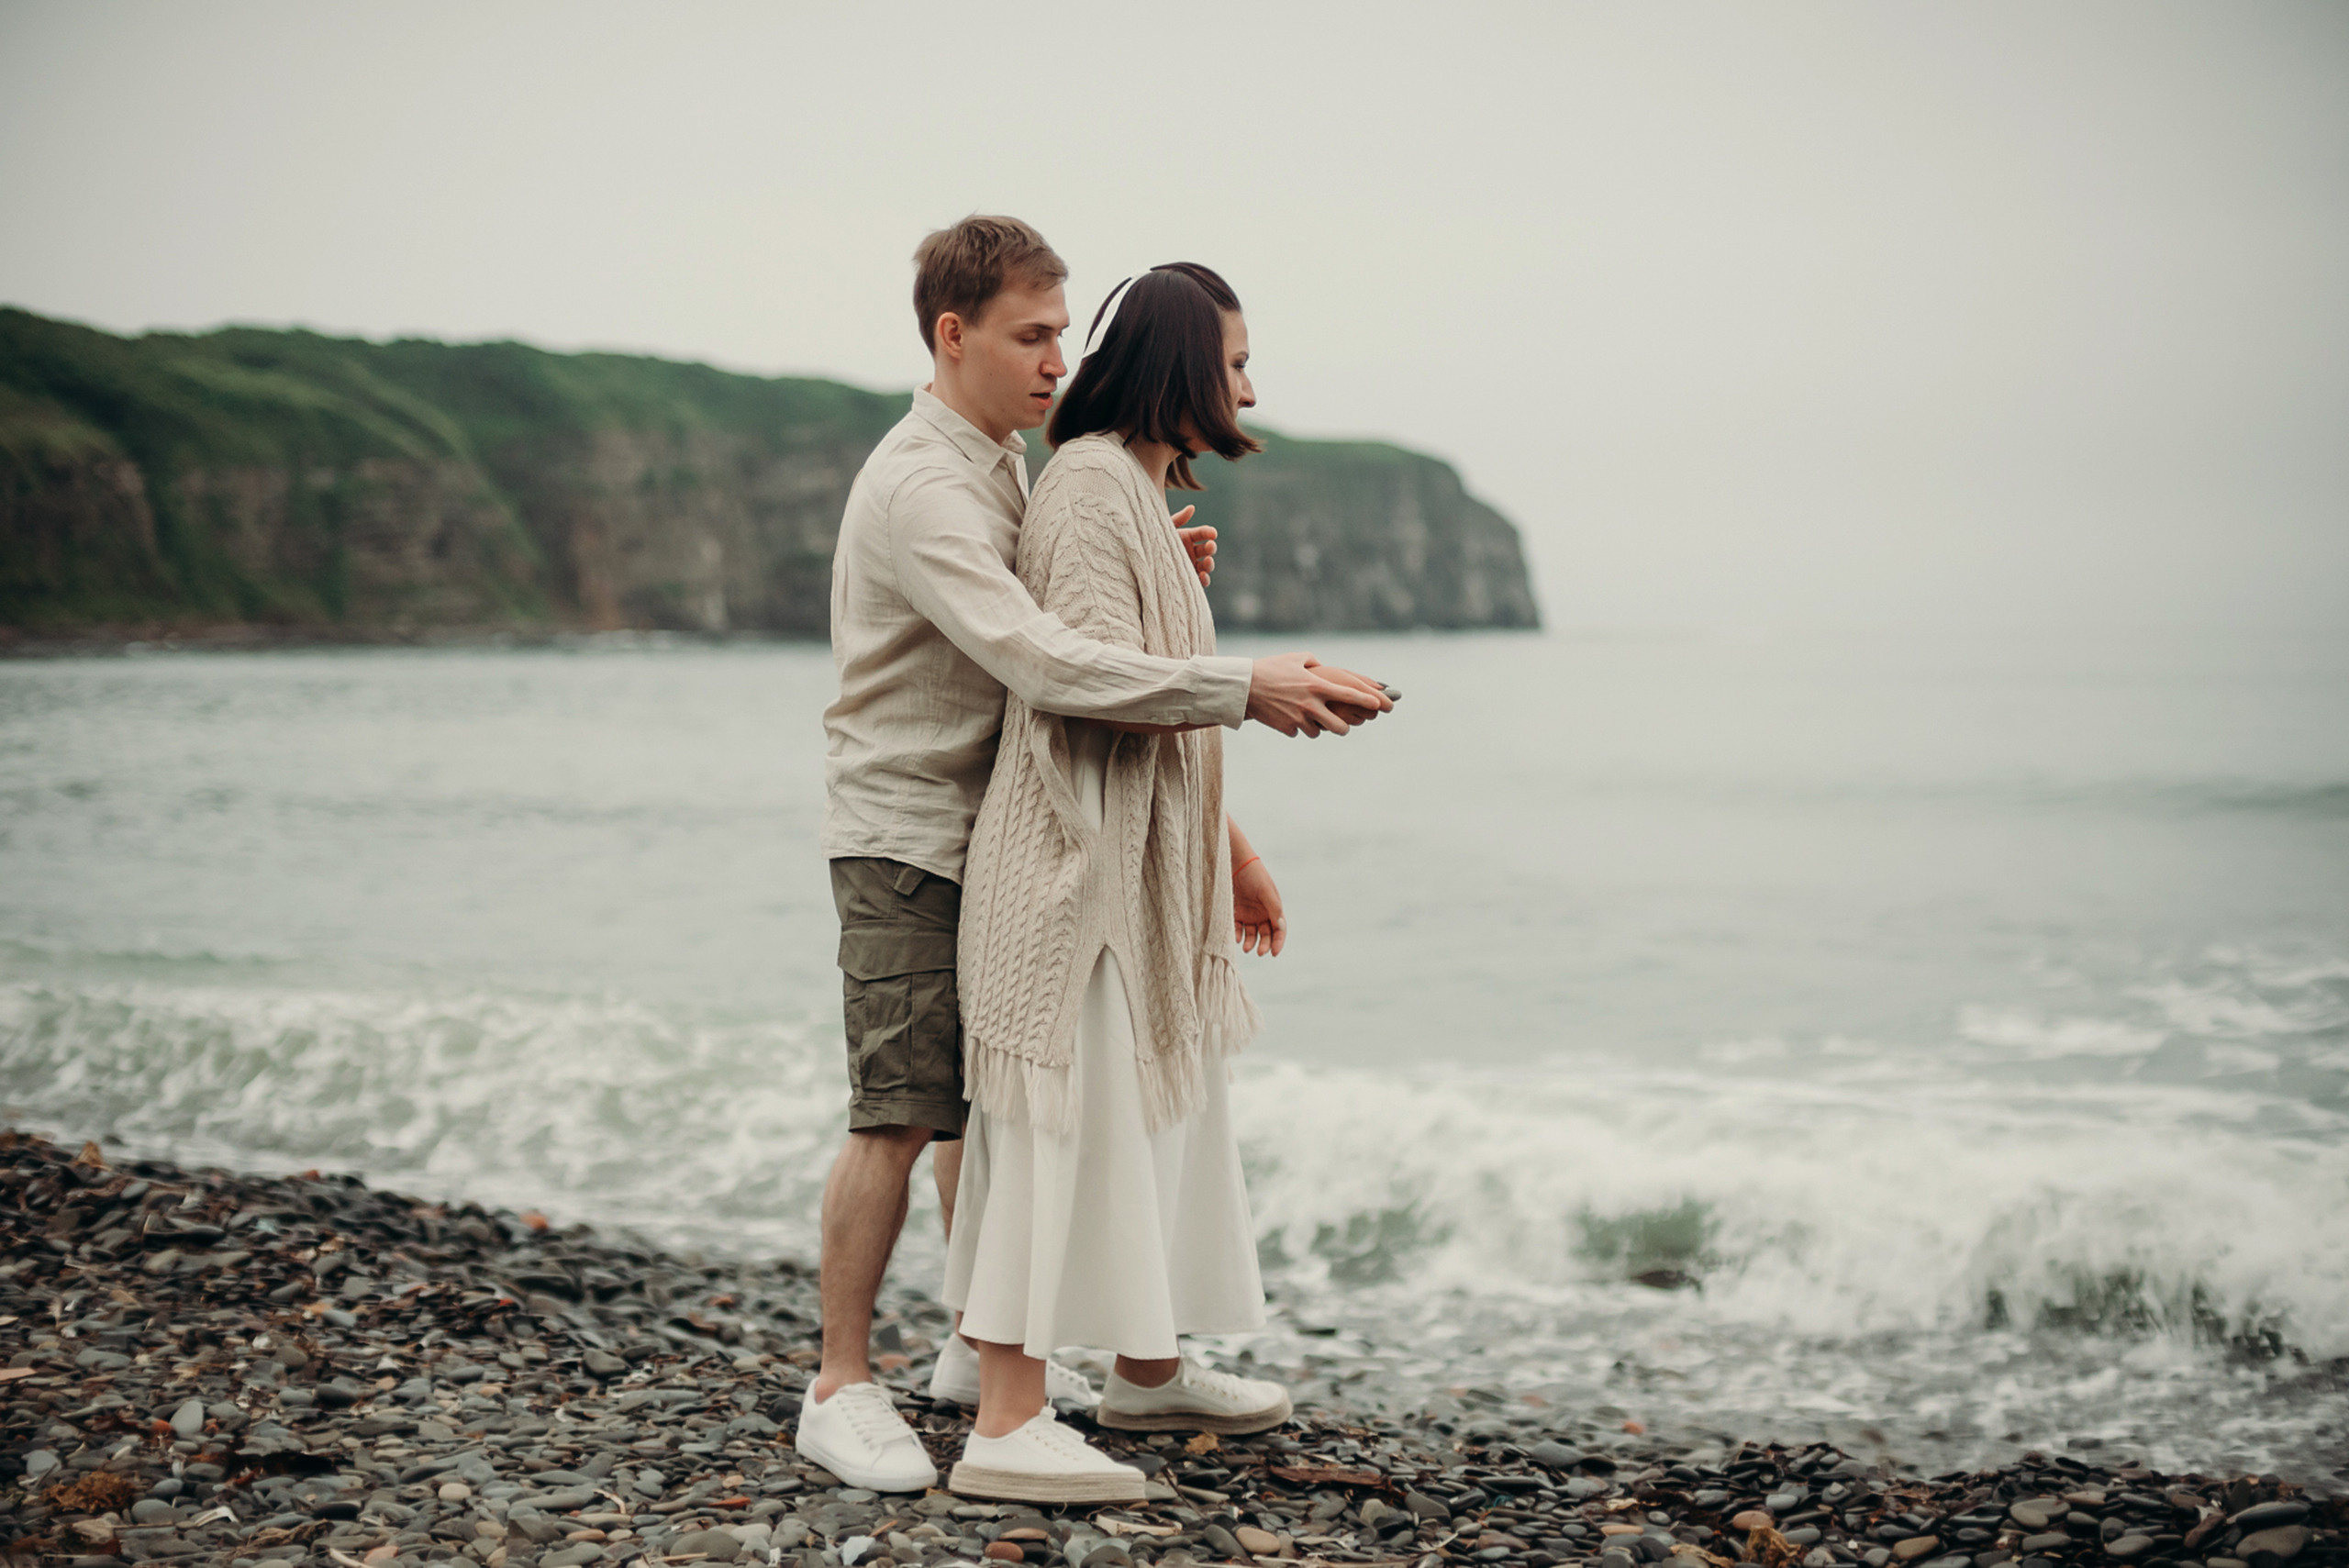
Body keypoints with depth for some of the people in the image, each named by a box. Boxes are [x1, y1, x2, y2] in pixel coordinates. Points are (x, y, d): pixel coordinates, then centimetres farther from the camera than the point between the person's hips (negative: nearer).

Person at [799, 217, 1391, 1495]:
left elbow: (1038, 617, 19)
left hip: (992, 833, 9)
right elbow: (1041, 663, -35)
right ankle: (840, 1390, 0)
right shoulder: (920, 488, -23)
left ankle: (980, 1347, 26)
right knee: (900, 1116, -9)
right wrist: (1244, 690, -39)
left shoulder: (1001, 461, 10)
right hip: (906, 831, -9)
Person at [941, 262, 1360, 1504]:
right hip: (1075, 856, -10)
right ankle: (1005, 1427, -7)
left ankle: (1148, 1370, 31)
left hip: (1147, 863, 10)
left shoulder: (1142, 491, 20)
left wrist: (1229, 850, 20)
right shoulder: (1088, 483, -12)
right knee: (1064, 1123, -10)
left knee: (1157, 1114, 17)